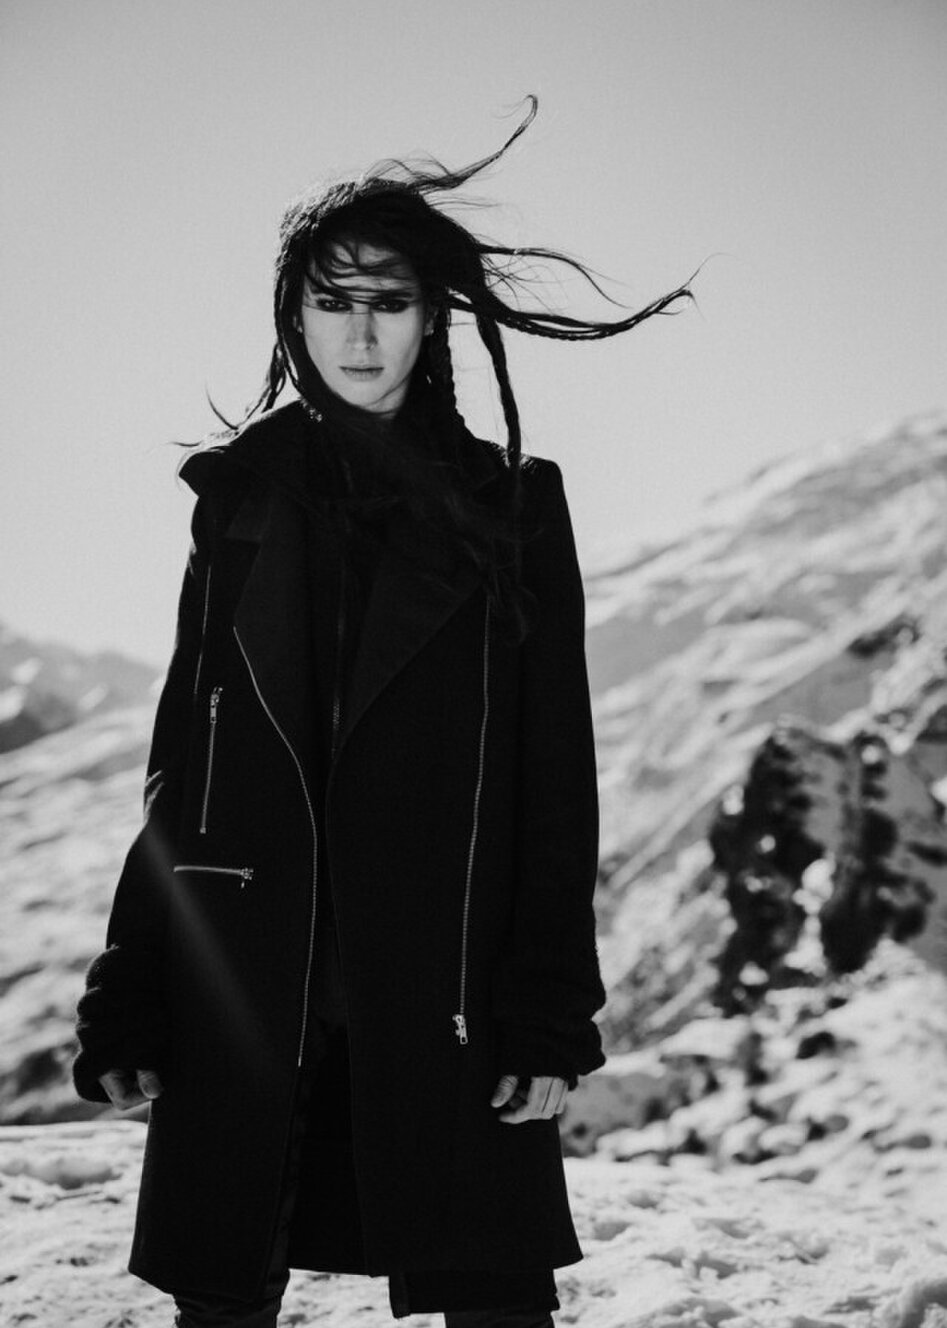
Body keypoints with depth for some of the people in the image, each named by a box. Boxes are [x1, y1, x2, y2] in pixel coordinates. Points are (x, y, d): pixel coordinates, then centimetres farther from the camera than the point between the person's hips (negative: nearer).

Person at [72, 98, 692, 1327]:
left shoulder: (510, 506, 7)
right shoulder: (240, 497, 12)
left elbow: (557, 775, 3)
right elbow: (182, 760, 11)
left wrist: (552, 1014, -6)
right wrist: (128, 999, 4)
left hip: (445, 991, -2)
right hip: (239, 983, 2)